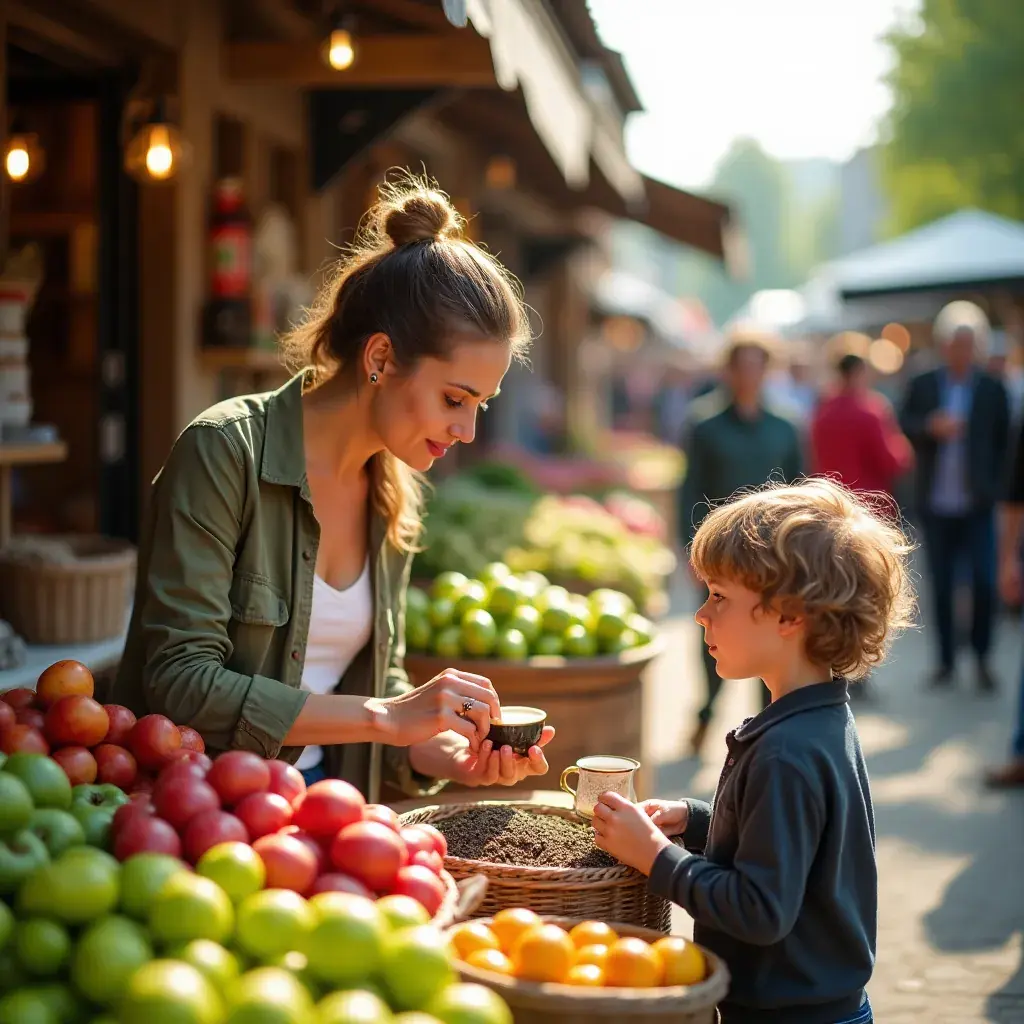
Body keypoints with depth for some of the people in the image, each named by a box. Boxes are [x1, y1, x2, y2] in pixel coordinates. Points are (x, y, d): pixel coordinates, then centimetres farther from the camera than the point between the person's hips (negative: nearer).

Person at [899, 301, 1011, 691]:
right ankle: (946, 660, 17)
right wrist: (931, 427, -21)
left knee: (985, 582, -6)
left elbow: (1003, 443, 3)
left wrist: (993, 486, -2)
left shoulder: (993, 391, 1)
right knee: (941, 585, 8)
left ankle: (982, 659, 9)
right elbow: (903, 426, -3)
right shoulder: (922, 386, 4)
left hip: (977, 505, -1)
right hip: (935, 505, 2)